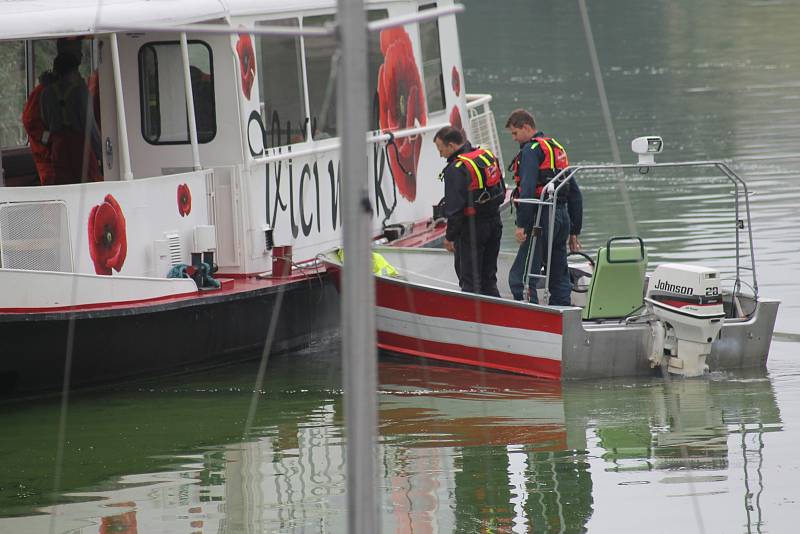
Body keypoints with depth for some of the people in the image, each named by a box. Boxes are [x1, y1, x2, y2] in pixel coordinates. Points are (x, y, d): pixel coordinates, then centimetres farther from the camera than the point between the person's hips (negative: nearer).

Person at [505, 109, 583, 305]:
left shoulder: (531, 150, -7)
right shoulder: (558, 149, 21)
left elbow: (527, 189, -21)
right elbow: (575, 193, 23)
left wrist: (521, 224, -22)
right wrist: (574, 231, 24)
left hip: (542, 217, -9)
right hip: (562, 216, 9)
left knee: (520, 277, -10)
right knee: (559, 277, 13)